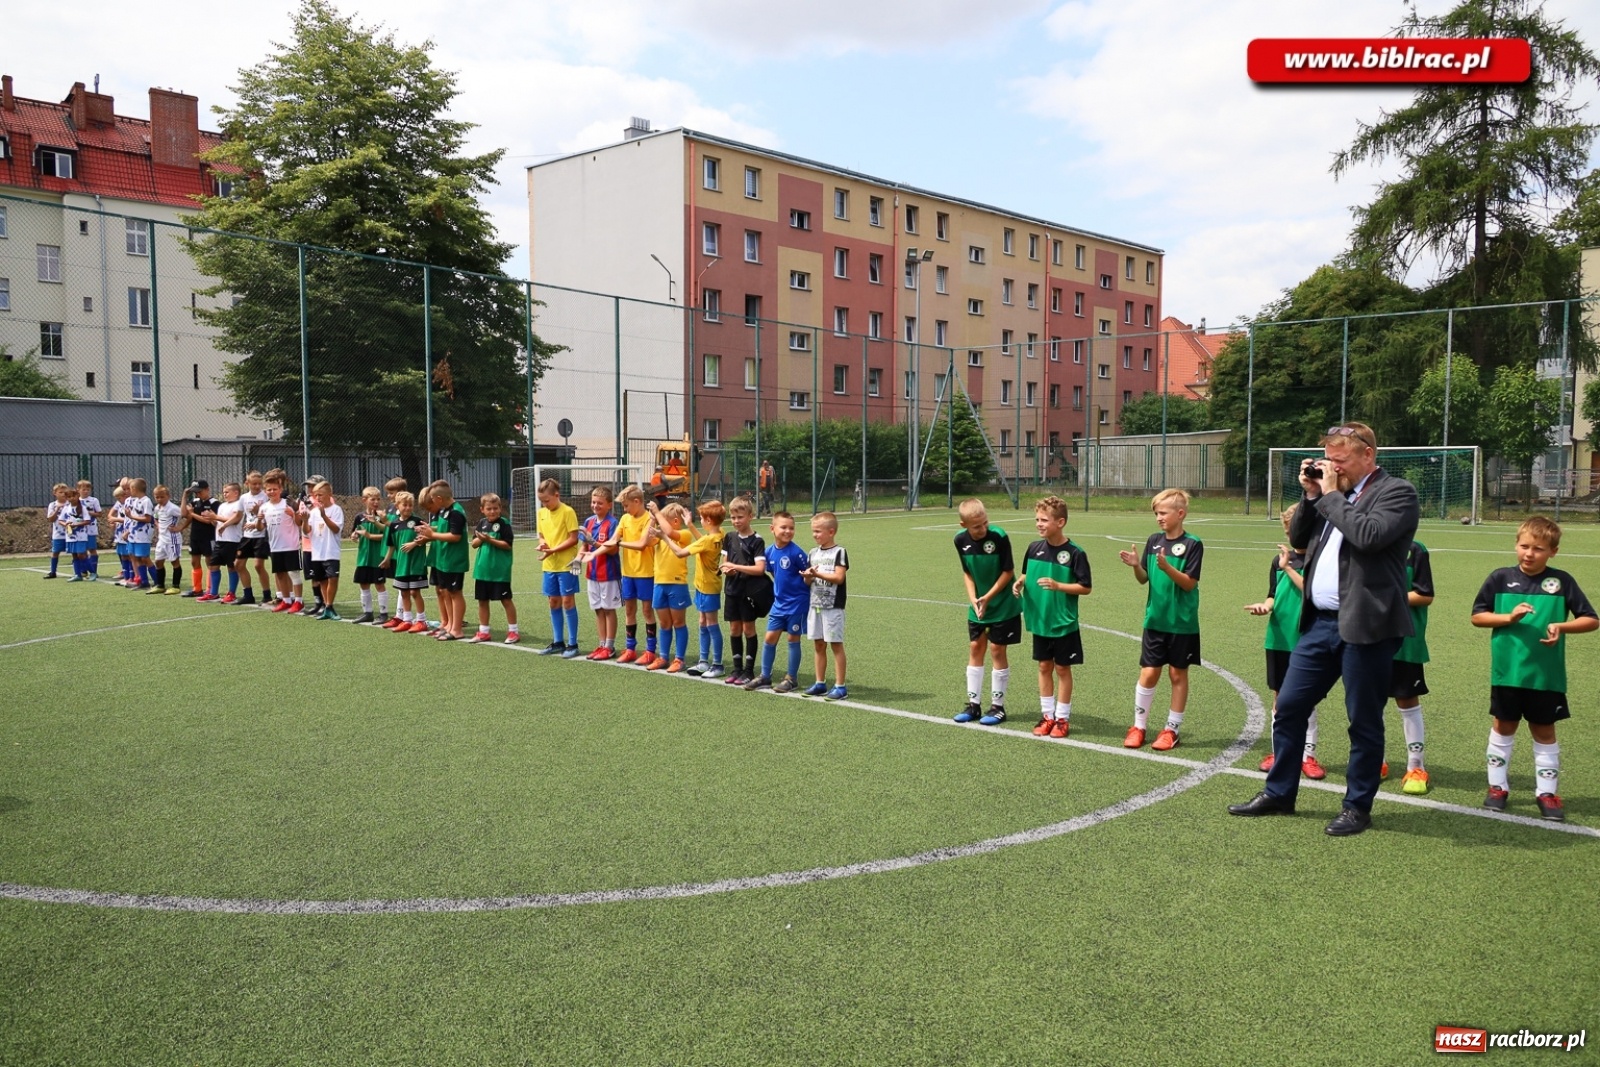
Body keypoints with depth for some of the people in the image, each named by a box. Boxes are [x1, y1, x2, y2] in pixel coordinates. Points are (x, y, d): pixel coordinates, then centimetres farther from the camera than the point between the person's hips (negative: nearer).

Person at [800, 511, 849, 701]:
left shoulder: (839, 552, -7)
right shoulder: (814, 553, 12)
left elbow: (839, 577, -16)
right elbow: (808, 581, 12)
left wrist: (817, 573, -20)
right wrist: (808, 576, -10)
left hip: (833, 606, -6)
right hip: (815, 605, 6)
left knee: (836, 644, -1)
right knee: (818, 645, 11)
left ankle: (840, 686, 3)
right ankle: (820, 683, 20)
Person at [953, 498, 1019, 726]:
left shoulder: (999, 537, -22)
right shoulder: (960, 540, -8)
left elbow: (1008, 571, -14)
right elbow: (967, 572, 3)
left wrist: (987, 598, -17)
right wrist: (973, 598, -10)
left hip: (1003, 605, -5)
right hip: (977, 605, 5)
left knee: (997, 650, -1)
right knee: (975, 649, 8)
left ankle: (998, 706, 11)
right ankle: (973, 704, 17)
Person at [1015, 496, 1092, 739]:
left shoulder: (1075, 553, -14)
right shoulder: (1034, 548, 0)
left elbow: (1086, 587, -12)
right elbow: (1026, 574, 15)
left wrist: (1057, 586, -23)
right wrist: (1019, 582, -7)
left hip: (1063, 623, -4)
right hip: (1039, 621, 4)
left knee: (1062, 668, 7)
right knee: (1044, 667, 13)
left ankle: (1062, 718, 19)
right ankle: (1047, 715, 25)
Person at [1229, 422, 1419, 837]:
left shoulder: (1398, 492, -8)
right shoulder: (1334, 493, 14)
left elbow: (1368, 536, -24)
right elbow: (1298, 539, 16)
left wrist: (1331, 495, -13)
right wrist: (1312, 495, 4)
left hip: (1365, 626, -7)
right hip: (1320, 622, 7)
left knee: (1363, 721, 5)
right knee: (1288, 707, 11)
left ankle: (1357, 806, 19)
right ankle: (1279, 793, 24)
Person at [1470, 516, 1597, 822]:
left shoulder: (1562, 581, -2)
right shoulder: (1501, 578, -3)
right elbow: (1477, 616, 1)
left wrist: (1562, 626, -18)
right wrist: (1509, 617, -15)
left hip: (1546, 675, 0)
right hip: (1507, 672, 0)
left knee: (1544, 731, 10)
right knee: (1503, 727, 12)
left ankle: (1547, 792, 21)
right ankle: (1498, 786, 23)